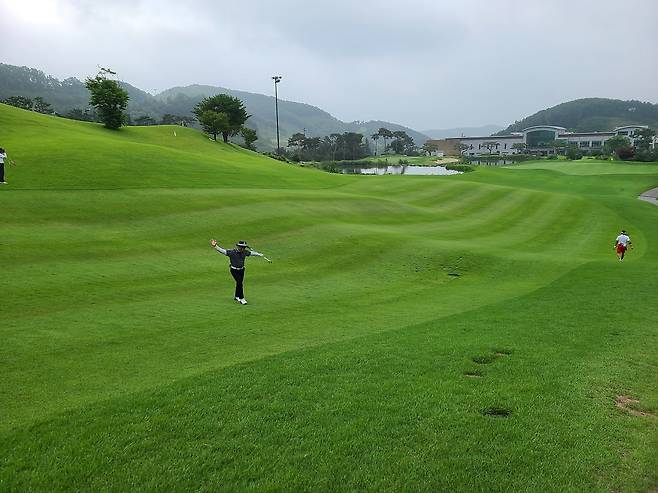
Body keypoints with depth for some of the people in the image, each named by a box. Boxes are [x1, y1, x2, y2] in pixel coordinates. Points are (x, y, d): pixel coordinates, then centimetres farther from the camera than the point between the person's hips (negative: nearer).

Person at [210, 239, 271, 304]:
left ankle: (237, 297, 36)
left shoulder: (245, 252, -4)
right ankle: (241, 299, -8)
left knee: (239, 283, 16)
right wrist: (215, 246, -40)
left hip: (241, 270, 5)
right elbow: (223, 251, -26)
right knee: (239, 283, -14)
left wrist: (262, 255, 8)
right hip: (234, 270, -5)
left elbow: (253, 253, 6)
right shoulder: (232, 252, -19)